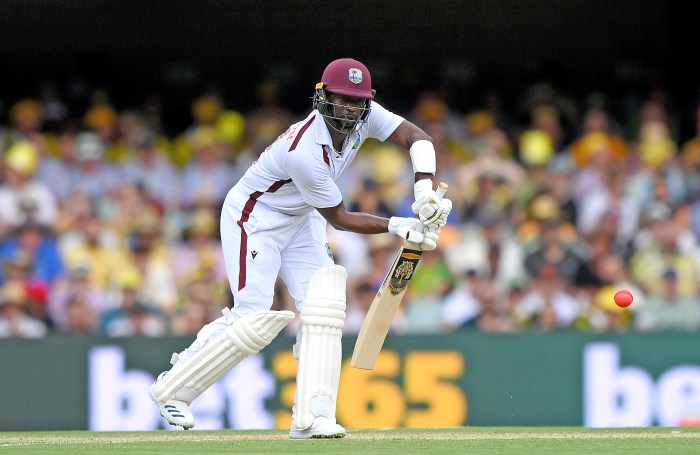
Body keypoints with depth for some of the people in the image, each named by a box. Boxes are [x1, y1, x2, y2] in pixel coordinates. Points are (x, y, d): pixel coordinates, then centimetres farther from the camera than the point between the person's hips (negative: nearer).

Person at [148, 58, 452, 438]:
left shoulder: (364, 116, -15)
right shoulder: (304, 153, -34)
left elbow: (416, 138, -14)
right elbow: (339, 218, -23)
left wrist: (424, 190, -31)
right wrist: (398, 227, -26)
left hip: (300, 221, 8)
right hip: (253, 217, -8)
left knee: (323, 310, -8)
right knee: (255, 320, -14)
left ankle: (311, 417, -13)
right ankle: (172, 389, 2)